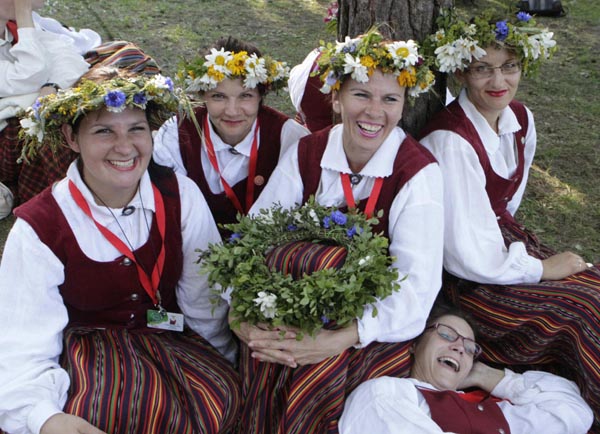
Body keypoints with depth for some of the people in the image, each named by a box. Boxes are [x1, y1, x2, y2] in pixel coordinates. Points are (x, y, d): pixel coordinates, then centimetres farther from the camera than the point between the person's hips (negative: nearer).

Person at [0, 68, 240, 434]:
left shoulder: (181, 196, -7)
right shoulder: (38, 229, -14)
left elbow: (205, 301, 1)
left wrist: (229, 373, 6)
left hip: (171, 336, 3)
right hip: (85, 349, -2)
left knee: (220, 396, -26)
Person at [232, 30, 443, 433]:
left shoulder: (419, 172, -12)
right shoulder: (305, 154, -2)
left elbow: (418, 285, -22)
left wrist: (342, 339, -36)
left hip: (375, 319, -2)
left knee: (325, 368, -30)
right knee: (264, 352, -25)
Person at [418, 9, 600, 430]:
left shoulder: (522, 119, -2)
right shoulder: (451, 141, -27)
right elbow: (469, 256, -25)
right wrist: (540, 268, -14)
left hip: (503, 236, 8)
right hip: (467, 275, -7)